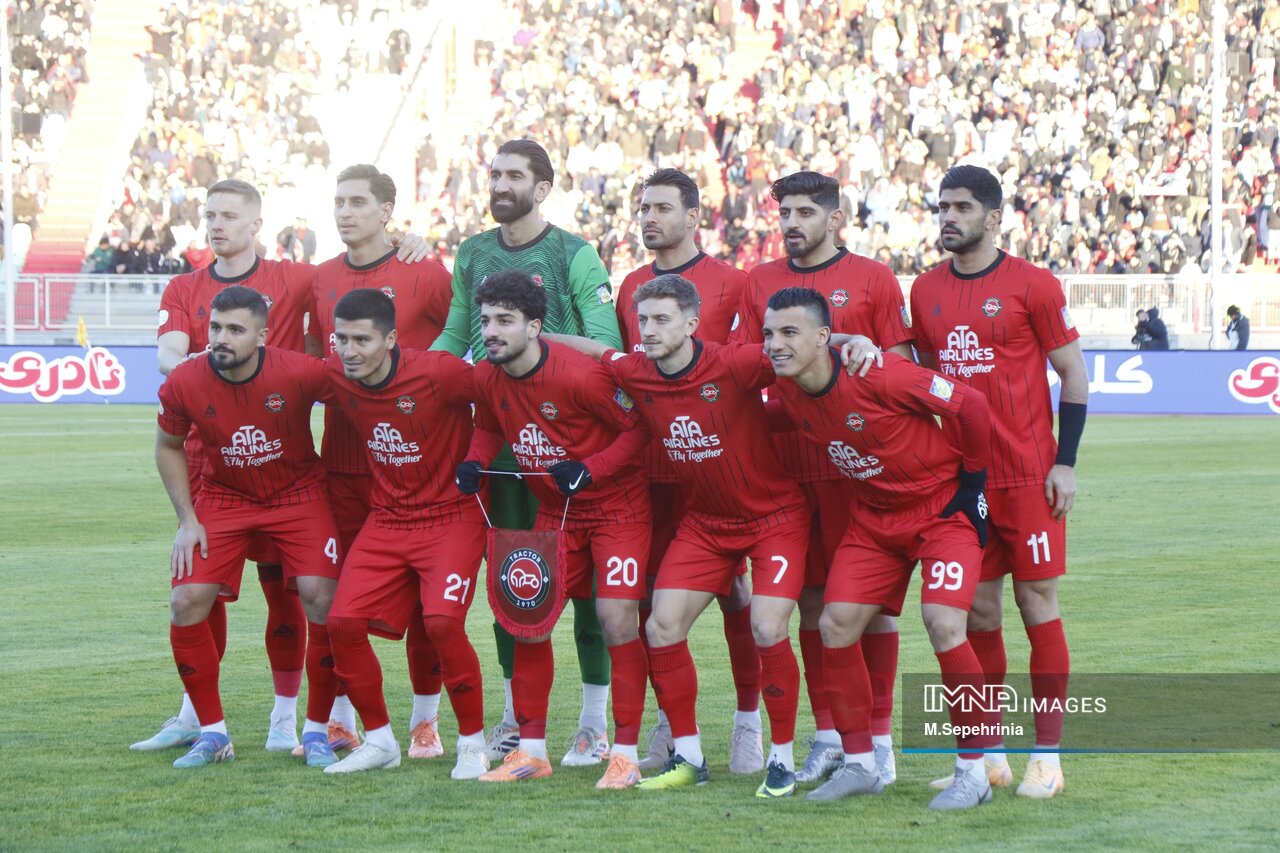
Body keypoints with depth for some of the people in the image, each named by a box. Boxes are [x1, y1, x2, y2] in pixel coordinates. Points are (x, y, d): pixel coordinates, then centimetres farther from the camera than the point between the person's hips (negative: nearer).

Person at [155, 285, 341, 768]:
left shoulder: (300, 374, -25)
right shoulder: (183, 385, -17)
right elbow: (168, 447, 3)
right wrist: (187, 520, -2)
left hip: (298, 494, -2)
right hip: (223, 498, 2)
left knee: (322, 600, -17)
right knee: (186, 602, -12)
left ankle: (317, 730, 1)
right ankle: (212, 733, 4)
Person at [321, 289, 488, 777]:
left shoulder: (437, 374, -23)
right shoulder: (336, 377, -7)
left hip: (451, 514, -5)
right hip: (385, 520, 5)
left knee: (442, 621, -23)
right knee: (343, 621, -7)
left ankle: (473, 742, -4)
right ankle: (379, 741, 11)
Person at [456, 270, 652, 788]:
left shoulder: (580, 374, -25)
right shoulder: (486, 378, -6)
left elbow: (639, 428, -16)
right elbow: (489, 425, 15)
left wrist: (591, 469, -25)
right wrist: (476, 461, -5)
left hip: (616, 507, -6)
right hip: (554, 513, 6)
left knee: (616, 618, -14)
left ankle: (625, 754, -5)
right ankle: (531, 750, 13)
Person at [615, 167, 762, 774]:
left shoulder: (730, 284, -3)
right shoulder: (631, 286, 14)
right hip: (649, 467, 5)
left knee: (733, 592, 0)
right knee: (652, 595, 6)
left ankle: (749, 722, 9)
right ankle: (670, 723, 16)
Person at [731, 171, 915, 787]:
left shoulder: (871, 279, 1)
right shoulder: (759, 283, 12)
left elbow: (901, 371, 2)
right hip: (789, 464, 4)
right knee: (811, 598, 7)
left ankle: (877, 737, 4)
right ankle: (828, 736, 14)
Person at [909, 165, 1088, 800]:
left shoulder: (1032, 286, -4)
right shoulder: (924, 291, 9)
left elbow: (1074, 374, -1)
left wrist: (1066, 462, -7)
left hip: (1028, 477, -4)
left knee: (1037, 602, -2)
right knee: (978, 611, 5)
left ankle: (1047, 756, 3)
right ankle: (990, 757, 12)